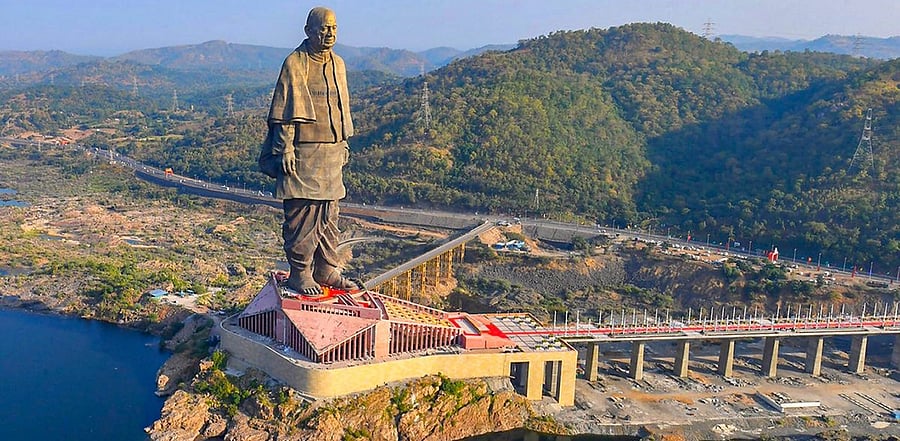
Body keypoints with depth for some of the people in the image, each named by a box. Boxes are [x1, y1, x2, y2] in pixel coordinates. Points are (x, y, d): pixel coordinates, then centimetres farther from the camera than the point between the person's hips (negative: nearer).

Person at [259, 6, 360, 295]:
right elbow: (284, 112, -10)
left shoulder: (338, 65, 14)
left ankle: (327, 270, 20)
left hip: (332, 154, 7)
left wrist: (344, 144, 20)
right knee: (302, 214, -3)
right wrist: (285, 149, -15)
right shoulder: (295, 63, -7)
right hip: (303, 154, -7)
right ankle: (300, 273, 7)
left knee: (328, 214, 11)